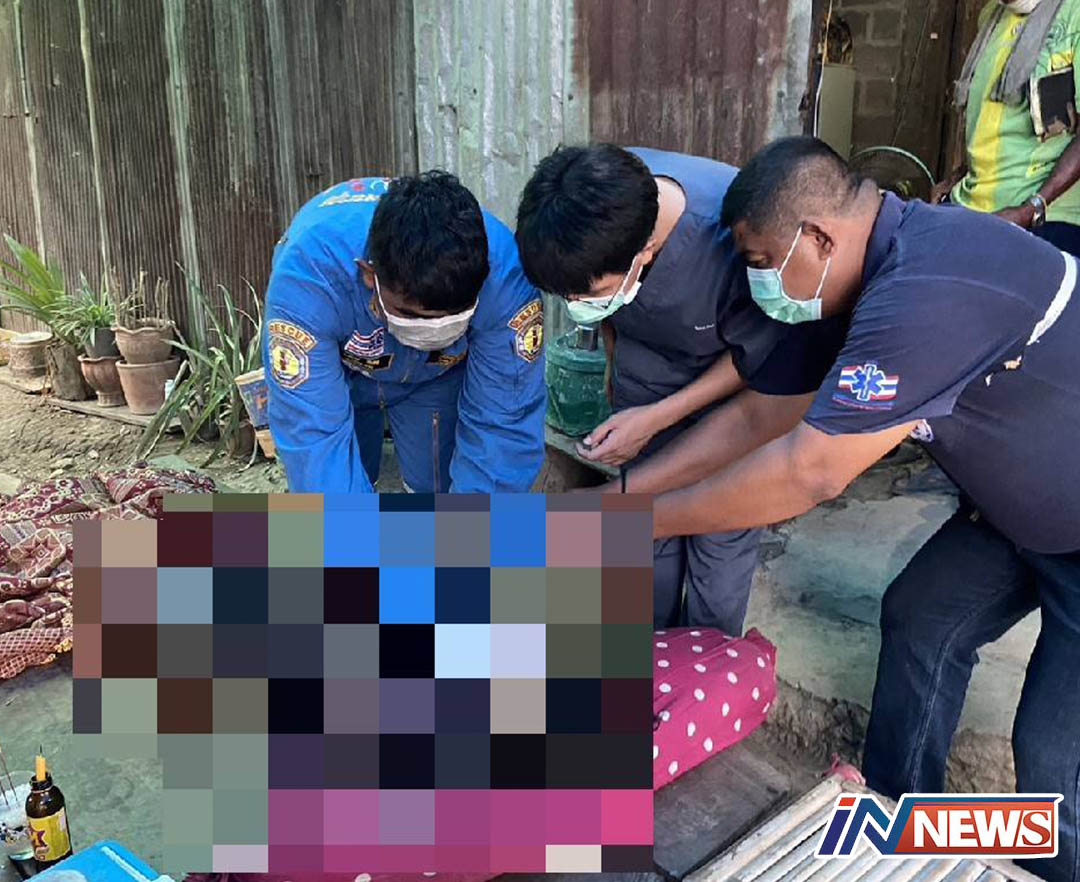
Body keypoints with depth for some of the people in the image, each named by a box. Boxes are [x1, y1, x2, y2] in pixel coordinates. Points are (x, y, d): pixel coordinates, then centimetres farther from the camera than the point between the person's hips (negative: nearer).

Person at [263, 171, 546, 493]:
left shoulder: (502, 272, -38)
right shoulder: (308, 275, -42)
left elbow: (503, 424, -33)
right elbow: (312, 437, -41)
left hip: (439, 376, 1)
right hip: (338, 372, -1)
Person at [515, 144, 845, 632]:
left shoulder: (733, 235, -40)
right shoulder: (600, 199, -27)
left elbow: (755, 354, -20)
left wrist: (657, 418, -22)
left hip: (735, 384, -3)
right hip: (645, 375, 4)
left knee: (723, 535, 3)